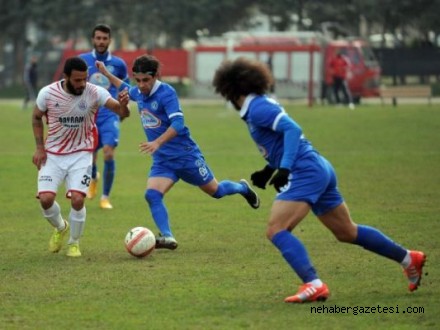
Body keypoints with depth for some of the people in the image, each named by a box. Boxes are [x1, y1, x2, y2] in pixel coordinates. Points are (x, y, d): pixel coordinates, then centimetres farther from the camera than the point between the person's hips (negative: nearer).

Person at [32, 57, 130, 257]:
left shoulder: (94, 93, -16)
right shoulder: (47, 93, -13)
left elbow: (122, 113, -21)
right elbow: (36, 117, 6)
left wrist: (123, 105, -46)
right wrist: (39, 148, -2)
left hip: (81, 154, -1)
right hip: (53, 155, 1)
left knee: (77, 200, -16)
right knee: (46, 199, -13)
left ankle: (74, 243, 10)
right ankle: (60, 227, 22)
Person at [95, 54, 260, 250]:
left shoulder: (166, 93, -20)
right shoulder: (138, 93, 2)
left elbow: (177, 124, -30)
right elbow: (126, 89, 29)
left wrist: (157, 142, -41)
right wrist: (106, 74, 27)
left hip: (185, 155, -6)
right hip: (162, 160, 6)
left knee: (215, 191, 10)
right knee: (152, 195, -19)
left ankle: (243, 188, 41)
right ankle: (167, 237, -20)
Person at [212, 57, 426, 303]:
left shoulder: (258, 108, -11)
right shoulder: (262, 105, 18)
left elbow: (292, 129, -22)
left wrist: (284, 168, -28)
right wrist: (269, 170, 23)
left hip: (305, 172, -10)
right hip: (320, 169, 10)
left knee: (276, 230, -16)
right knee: (347, 232, 20)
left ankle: (314, 285, -29)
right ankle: (409, 258, 30)